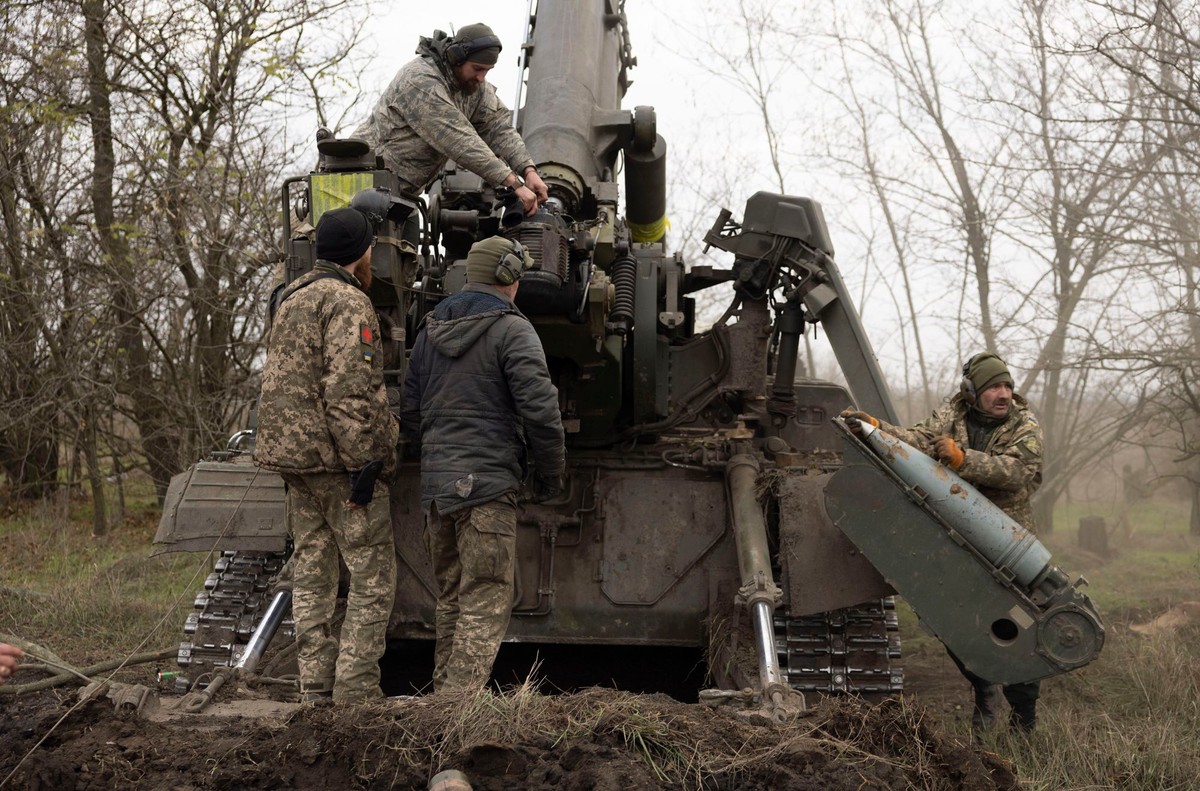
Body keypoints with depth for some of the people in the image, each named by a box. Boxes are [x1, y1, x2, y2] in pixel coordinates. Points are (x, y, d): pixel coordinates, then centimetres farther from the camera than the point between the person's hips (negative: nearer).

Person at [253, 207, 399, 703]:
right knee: (373, 576, -3)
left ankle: (316, 689, 14)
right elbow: (349, 392, -21)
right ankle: (355, 691, -5)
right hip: (337, 457, -9)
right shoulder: (347, 302, -11)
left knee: (311, 577, 11)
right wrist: (364, 463, -20)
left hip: (293, 456, 9)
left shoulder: (291, 297, 18)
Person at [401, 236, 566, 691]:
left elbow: (410, 414, 20)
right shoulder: (511, 330, -7)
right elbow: (540, 411, -14)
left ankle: (443, 693, 21)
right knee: (485, 602, -6)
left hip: (435, 484, 7)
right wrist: (550, 477, -2)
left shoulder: (430, 330, 16)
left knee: (451, 598, 17)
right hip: (488, 483, -7)